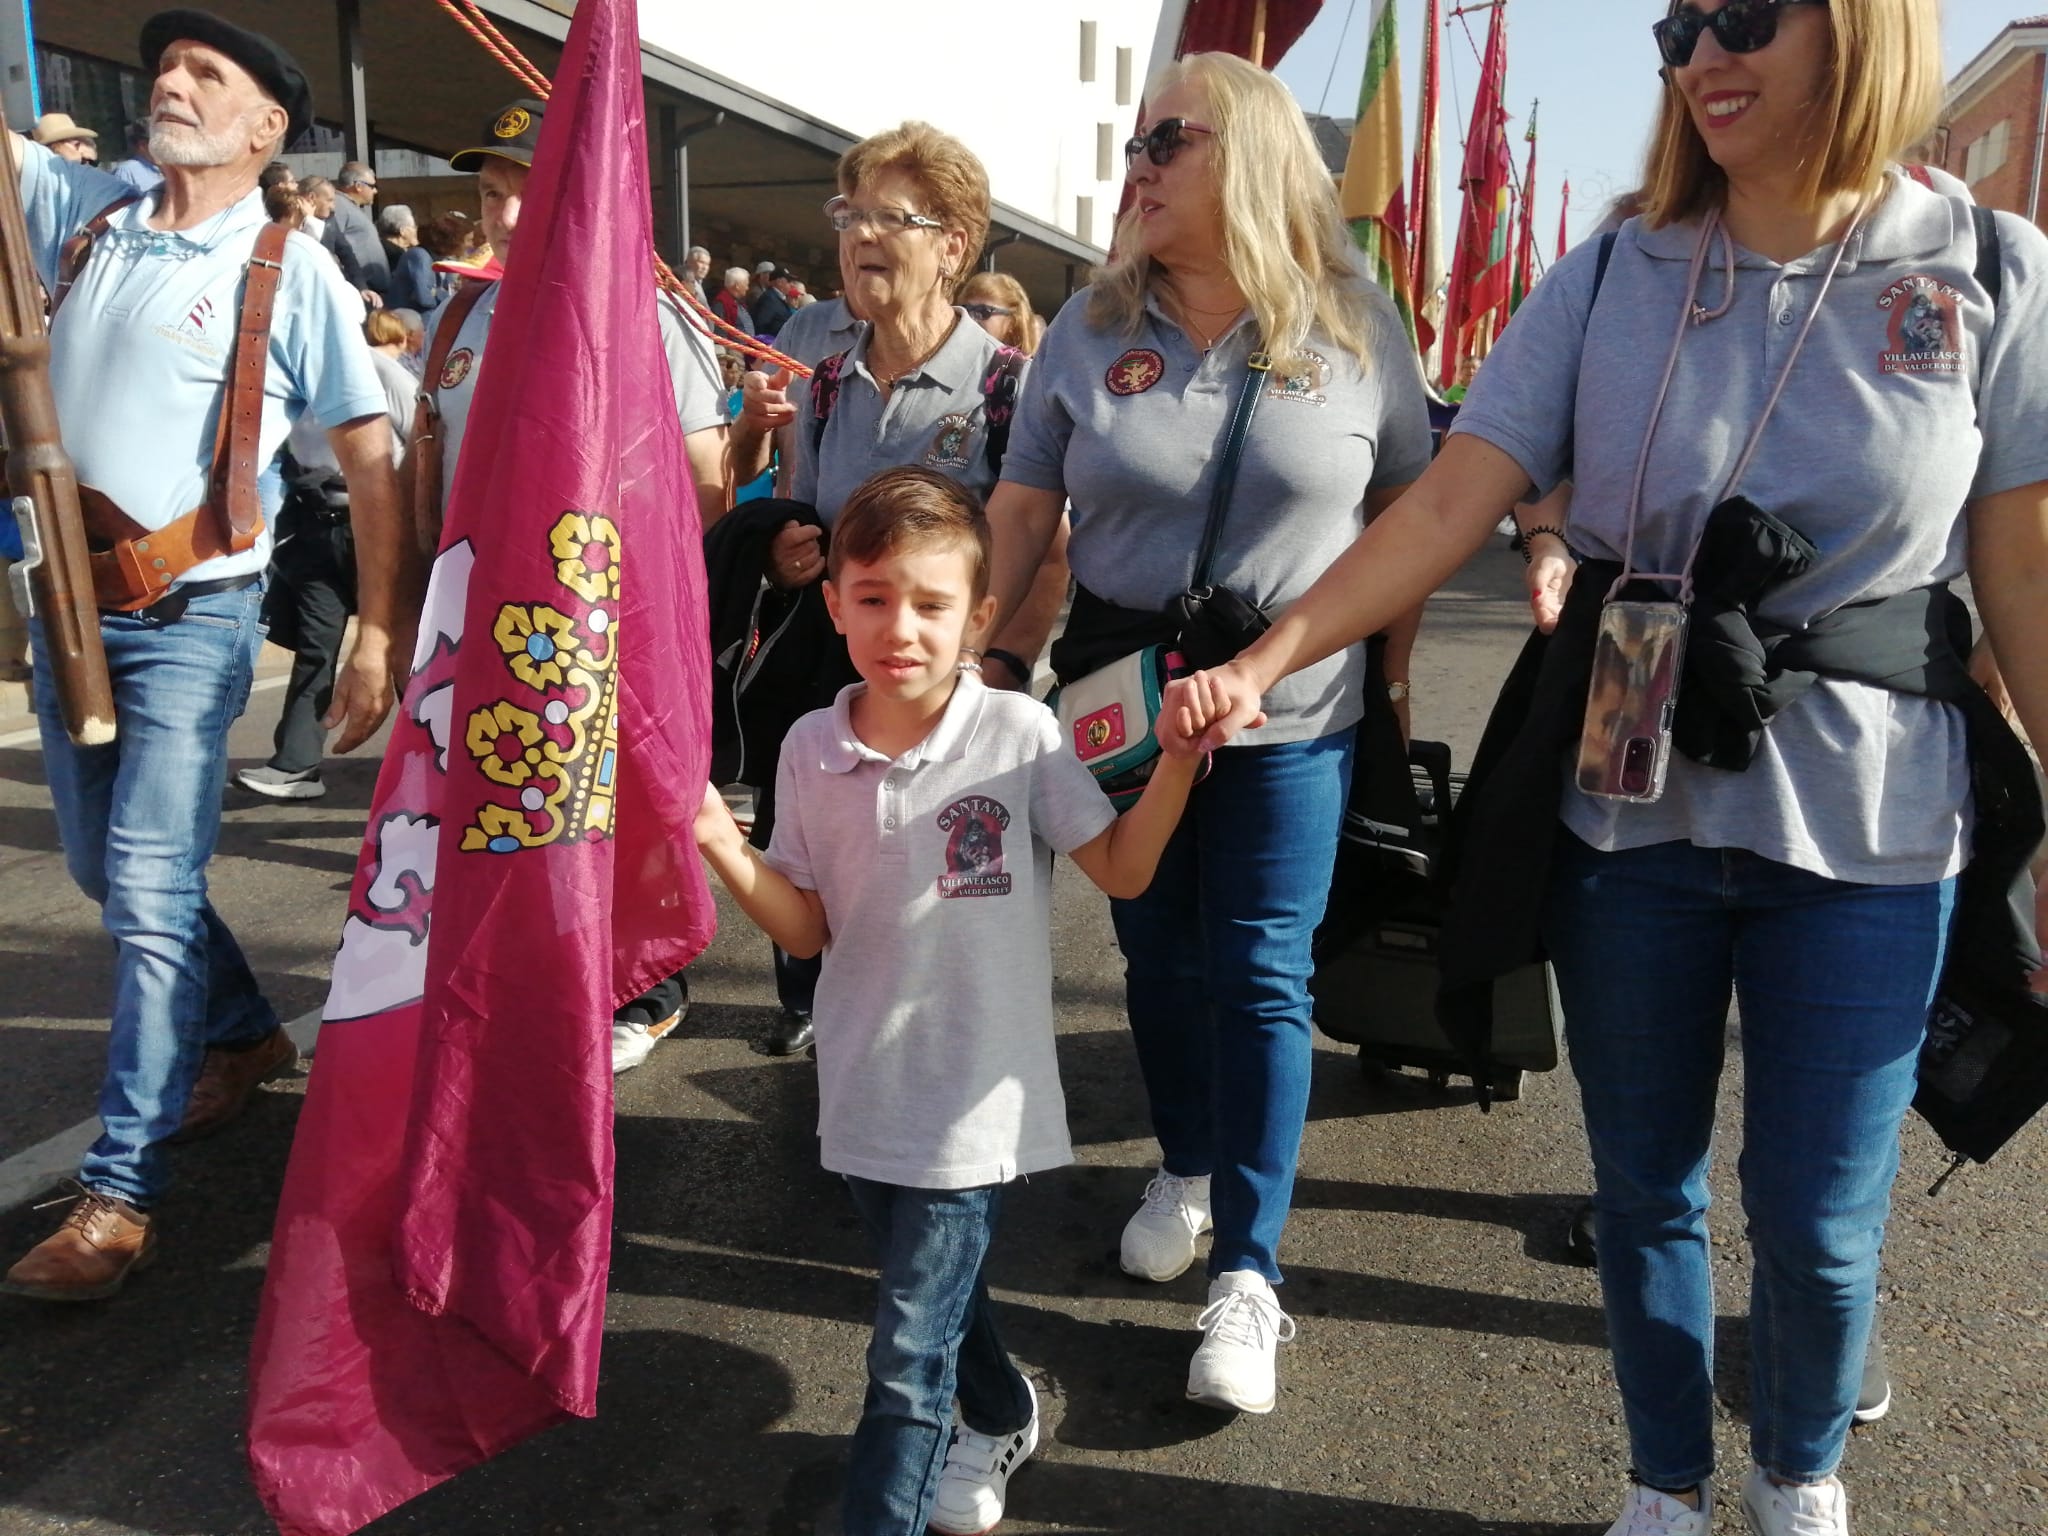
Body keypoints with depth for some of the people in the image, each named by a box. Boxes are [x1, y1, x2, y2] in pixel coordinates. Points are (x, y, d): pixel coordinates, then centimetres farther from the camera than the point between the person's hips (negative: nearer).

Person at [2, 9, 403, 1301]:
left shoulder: (292, 272, -5)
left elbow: (373, 462, -6)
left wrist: (381, 637, -10)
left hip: (192, 615, -6)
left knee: (149, 887, -10)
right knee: (105, 866, 17)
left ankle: (121, 1195, -3)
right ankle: (244, 1036, 39)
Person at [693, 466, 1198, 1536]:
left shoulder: (1019, 734, -13)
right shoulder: (811, 749, -3)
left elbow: (1122, 870, -5)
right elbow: (808, 928, 3)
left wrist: (1180, 757, -18)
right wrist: (720, 844, -12)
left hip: (973, 1102, -4)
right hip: (863, 1089, 5)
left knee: (907, 1362, -3)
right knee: (940, 1298, 26)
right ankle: (998, 1418, 55)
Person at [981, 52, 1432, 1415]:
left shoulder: (1355, 324, -2)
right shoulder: (1093, 325, 2)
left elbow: (1405, 504, 4)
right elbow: (1025, 504, 4)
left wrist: (1392, 670, 3)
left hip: (1290, 705, -2)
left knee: (1260, 976, 0)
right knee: (1158, 951, 13)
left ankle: (1249, 1274, 10)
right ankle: (1187, 1167, 37)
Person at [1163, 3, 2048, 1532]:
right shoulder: (1609, 282, 0)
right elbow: (1446, 506, -7)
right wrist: (1264, 662, -18)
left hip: (1866, 826, -1)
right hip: (1627, 808, 2)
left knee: (1818, 1217, 9)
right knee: (1646, 1183, 14)